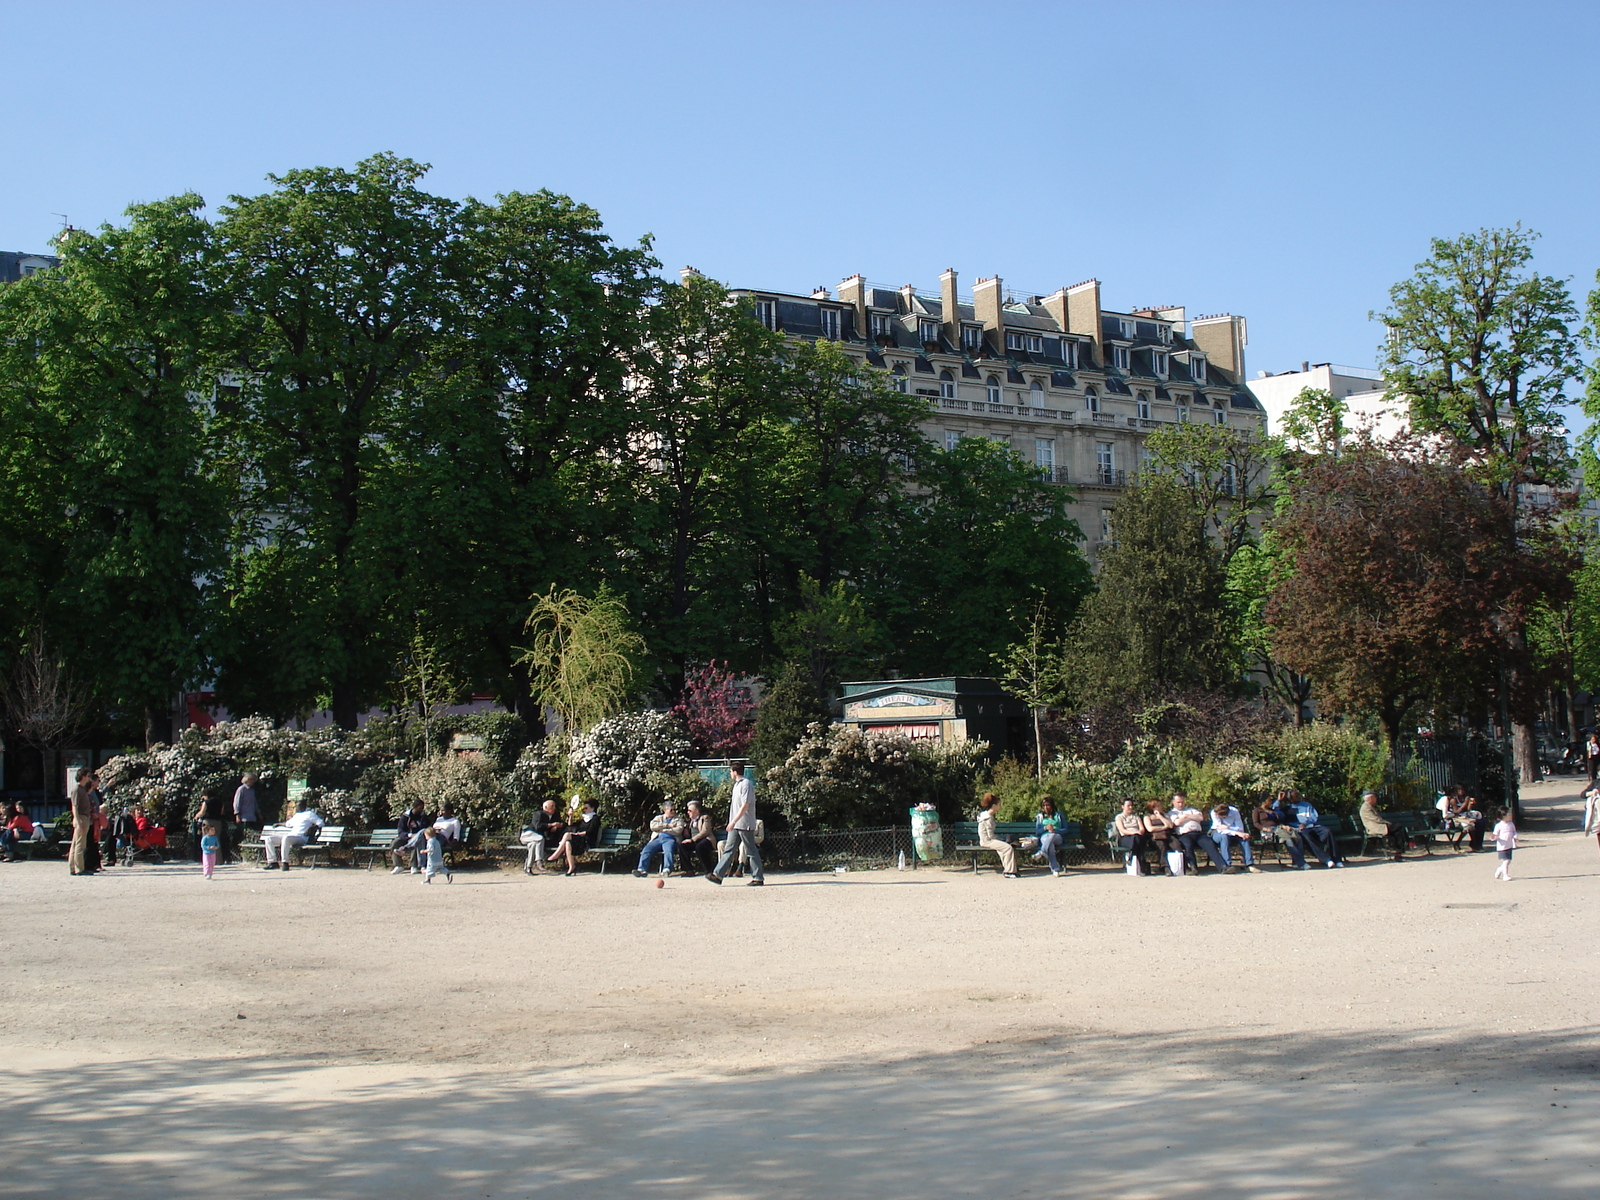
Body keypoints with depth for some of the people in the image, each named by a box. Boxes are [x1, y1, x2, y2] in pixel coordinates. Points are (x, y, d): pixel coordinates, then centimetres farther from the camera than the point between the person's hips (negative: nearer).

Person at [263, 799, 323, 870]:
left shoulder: (309, 814, 7)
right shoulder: (297, 815, 32)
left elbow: (320, 823, -3)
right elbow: (288, 823, 50)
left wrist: (312, 827, -15)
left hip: (301, 837, -9)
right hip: (289, 835, 9)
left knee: (286, 838, -42)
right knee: (268, 838, -4)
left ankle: (285, 863, -39)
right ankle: (273, 862, -12)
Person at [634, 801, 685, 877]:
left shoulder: (679, 819, 22)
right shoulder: (659, 818, 28)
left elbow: (678, 830, 2)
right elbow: (652, 826, 5)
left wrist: (664, 830, -4)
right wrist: (667, 825, -1)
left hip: (670, 839, -2)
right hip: (657, 839, 2)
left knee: (669, 850, -37)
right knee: (646, 850, -26)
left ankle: (667, 870, -51)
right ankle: (642, 870, -36)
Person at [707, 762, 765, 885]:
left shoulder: (746, 784, -14)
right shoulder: (737, 784, 15)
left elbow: (745, 806, -20)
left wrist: (733, 821, -22)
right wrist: (732, 822, 20)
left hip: (745, 824, -9)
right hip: (735, 825, 9)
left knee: (751, 851, -2)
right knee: (729, 849, 6)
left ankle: (758, 878, 4)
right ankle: (717, 875, 4)